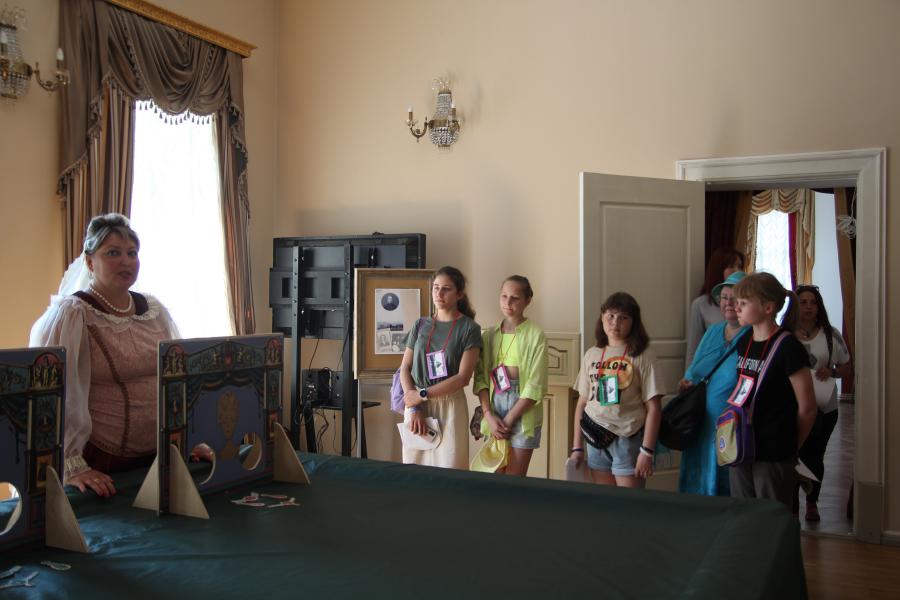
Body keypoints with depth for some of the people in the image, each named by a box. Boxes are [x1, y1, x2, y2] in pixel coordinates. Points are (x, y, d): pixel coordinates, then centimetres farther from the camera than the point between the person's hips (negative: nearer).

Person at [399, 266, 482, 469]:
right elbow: (405, 368, 5)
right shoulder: (420, 325, 10)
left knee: (449, 468, -3)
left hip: (449, 406, -3)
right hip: (416, 403, 3)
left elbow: (463, 377, -10)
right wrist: (413, 407, -7)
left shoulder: (469, 328, -2)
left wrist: (422, 395, -11)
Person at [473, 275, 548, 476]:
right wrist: (489, 415, -9)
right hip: (494, 409, 4)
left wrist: (508, 419, -11)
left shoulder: (535, 336, -4)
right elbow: (480, 378, 4)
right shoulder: (489, 335, 8)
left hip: (523, 413, -3)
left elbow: (535, 386, -9)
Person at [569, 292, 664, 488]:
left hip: (628, 440, -4)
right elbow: (582, 403, 9)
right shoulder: (592, 354, 7)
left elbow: (653, 408, -8)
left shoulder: (642, 356, -6)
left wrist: (647, 451, -12)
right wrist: (577, 447, 8)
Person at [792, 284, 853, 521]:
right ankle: (791, 508, 11)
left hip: (823, 408, 2)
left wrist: (831, 371, -9)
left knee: (814, 457, 12)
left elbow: (848, 368, 11)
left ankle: (812, 503, 36)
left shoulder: (831, 335, 3)